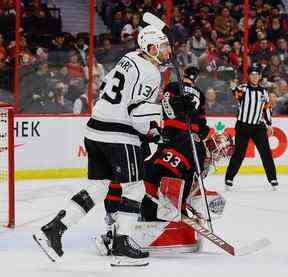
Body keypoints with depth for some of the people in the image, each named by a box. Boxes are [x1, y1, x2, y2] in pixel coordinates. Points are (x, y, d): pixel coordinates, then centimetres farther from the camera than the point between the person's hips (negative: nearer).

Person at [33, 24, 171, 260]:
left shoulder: (130, 58, 14)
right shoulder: (150, 73, -14)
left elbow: (106, 86, 23)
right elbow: (139, 112, -20)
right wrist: (153, 132, -3)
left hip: (95, 129, 9)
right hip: (119, 136, -9)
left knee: (99, 186, 11)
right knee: (131, 185, 2)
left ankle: (55, 227, 5)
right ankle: (118, 240, 5)